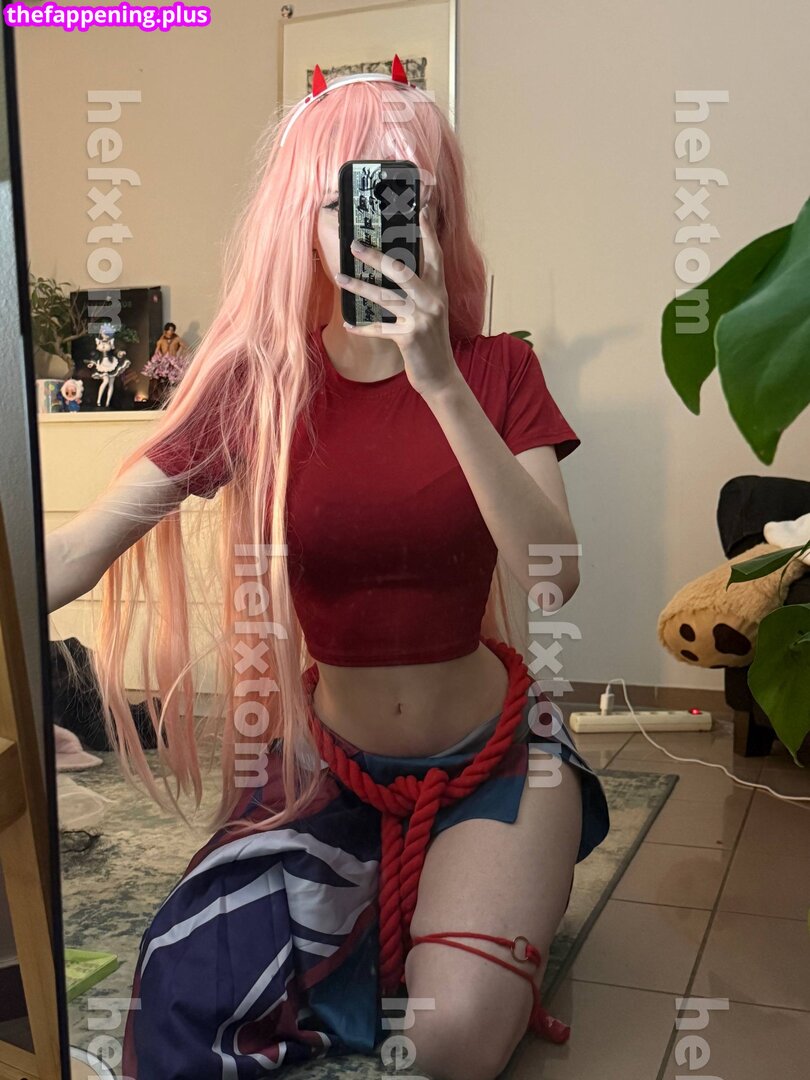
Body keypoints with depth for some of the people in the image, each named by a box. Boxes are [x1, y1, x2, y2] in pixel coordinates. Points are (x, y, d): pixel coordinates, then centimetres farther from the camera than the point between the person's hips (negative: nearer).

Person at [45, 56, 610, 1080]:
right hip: (329, 761, 1)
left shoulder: (496, 370, -8)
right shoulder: (257, 381, -9)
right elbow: (75, 552, -15)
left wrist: (440, 382, -31)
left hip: (489, 754, -1)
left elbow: (553, 576, -23)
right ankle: (389, 905, 15)